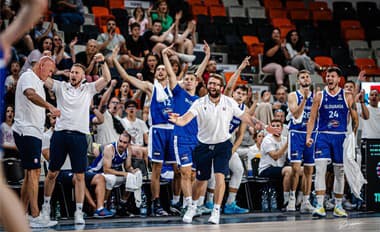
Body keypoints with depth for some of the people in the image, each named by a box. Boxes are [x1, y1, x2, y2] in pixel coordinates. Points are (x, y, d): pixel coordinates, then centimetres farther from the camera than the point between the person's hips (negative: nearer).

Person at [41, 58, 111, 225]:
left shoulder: (89, 89, 8)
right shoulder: (60, 86, 9)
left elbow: (107, 79, -2)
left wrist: (102, 63, -16)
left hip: (79, 136, -1)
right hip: (60, 134, 1)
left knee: (79, 176, -2)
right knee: (52, 173, 9)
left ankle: (79, 212, 1)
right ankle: (46, 204, 27)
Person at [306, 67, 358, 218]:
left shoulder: (347, 97, 4)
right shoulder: (319, 96, 4)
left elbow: (355, 119, 9)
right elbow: (312, 118, 3)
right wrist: (308, 136, -8)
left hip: (341, 137, 1)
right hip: (323, 136, -1)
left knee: (340, 172, 8)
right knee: (320, 169, -15)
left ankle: (338, 207, 18)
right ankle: (320, 206, -16)